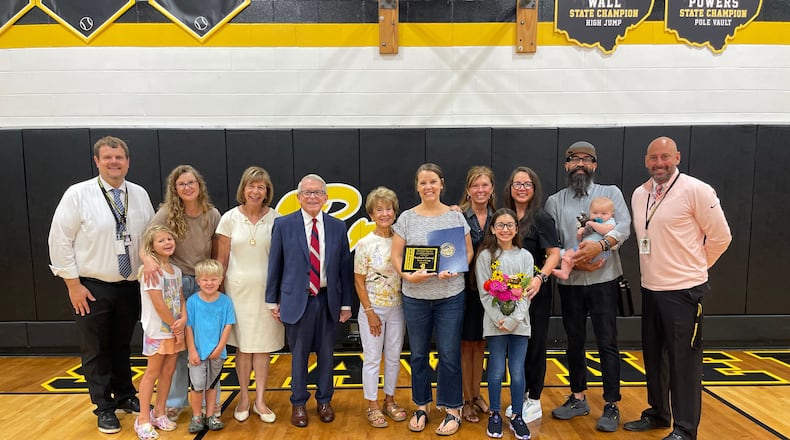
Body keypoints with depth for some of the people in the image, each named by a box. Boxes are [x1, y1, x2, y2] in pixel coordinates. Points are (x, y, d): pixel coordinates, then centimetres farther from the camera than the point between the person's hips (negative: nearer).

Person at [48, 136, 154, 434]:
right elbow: (60, 241, -8)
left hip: (130, 286, 3)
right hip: (92, 288, -3)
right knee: (95, 351, 9)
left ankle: (125, 397, 35)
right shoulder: (78, 194, -9)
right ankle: (104, 408, 25)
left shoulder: (140, 195, 1)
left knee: (122, 347, 19)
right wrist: (73, 284, -10)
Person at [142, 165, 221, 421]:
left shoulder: (212, 215, 0)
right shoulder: (167, 213, -6)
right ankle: (175, 401, 25)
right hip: (175, 284, -1)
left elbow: (216, 254, 5)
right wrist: (148, 259, -34)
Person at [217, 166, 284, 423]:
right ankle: (244, 398, 26)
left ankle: (260, 401, 21)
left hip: (266, 289, 0)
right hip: (238, 288, 0)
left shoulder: (275, 219, -2)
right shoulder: (230, 218, -2)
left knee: (263, 347, 8)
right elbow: (222, 260, 3)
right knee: (242, 346, 10)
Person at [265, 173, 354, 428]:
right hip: (297, 300, -2)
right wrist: (273, 300, 1)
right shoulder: (283, 225, -3)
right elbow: (275, 265, 1)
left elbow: (345, 267, 3)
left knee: (326, 354, 13)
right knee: (299, 354, 10)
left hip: (328, 299, 2)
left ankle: (324, 400, 32)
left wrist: (346, 303, 3)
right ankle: (298, 403, 29)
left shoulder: (337, 227, 2)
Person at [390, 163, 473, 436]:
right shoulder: (407, 218, 0)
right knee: (418, 354, 13)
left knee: (449, 355, 5)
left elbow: (468, 251, 3)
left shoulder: (455, 216, -1)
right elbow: (396, 255, 0)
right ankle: (421, 406, 31)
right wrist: (407, 275, -17)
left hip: (450, 296, -1)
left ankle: (453, 410, 22)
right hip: (415, 297, 1)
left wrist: (455, 269, -16)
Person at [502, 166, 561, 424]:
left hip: (535, 292, -5)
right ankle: (520, 396, 30)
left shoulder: (541, 218, -9)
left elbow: (554, 254, -14)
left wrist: (540, 278, -29)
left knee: (534, 344, 6)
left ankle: (534, 401, 22)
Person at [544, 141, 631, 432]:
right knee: (574, 342, 12)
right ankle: (578, 398, 26)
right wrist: (572, 261, -15)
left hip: (603, 280, -2)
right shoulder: (554, 201, 8)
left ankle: (611, 406, 13)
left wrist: (601, 245, -26)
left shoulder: (610, 193, 5)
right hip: (569, 282, 2)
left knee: (607, 344, 1)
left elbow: (624, 226, -10)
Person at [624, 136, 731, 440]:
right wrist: (658, 267, 15)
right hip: (650, 289, 6)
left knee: (684, 360, 3)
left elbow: (720, 236, -6)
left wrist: (694, 267, 4)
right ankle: (658, 414, 33)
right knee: (653, 356, 17)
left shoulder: (696, 190, -12)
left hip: (684, 290, -6)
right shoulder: (639, 195, 6)